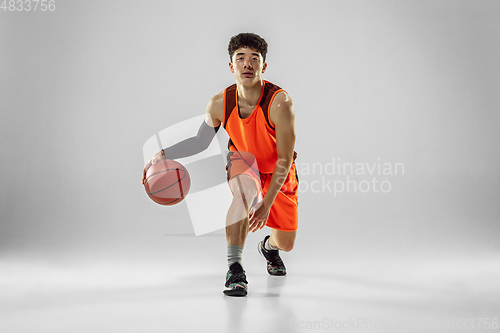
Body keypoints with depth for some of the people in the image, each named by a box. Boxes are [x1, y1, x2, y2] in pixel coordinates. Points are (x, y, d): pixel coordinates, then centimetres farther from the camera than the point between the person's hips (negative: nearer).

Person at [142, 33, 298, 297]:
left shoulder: (280, 102, -32)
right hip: (243, 163, 1)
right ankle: (234, 268, -29)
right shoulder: (219, 104, -22)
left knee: (285, 244, 5)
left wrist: (267, 204, -31)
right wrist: (163, 154, -15)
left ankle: (268, 247, 45)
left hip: (279, 174, 0)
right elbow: (200, 141, -3)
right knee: (245, 190, -38)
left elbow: (285, 160, -28)